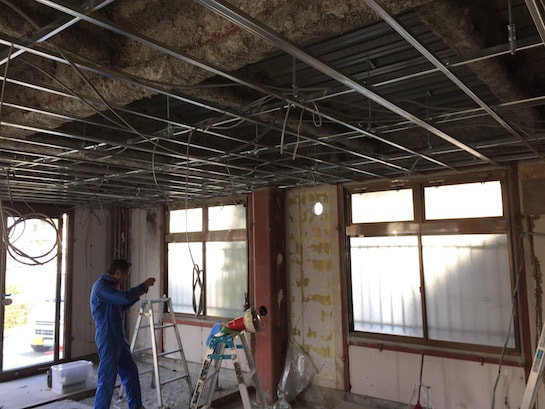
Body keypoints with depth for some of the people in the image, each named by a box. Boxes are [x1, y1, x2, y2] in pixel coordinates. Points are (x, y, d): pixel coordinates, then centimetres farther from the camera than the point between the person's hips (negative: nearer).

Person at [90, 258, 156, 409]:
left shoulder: (109, 285, 15)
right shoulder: (101, 286, -17)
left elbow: (121, 306, 25)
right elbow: (124, 297, -28)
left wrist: (138, 295, 15)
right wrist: (144, 285, -16)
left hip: (118, 339, 10)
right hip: (107, 340, -10)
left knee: (131, 371, 17)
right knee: (107, 380, -3)